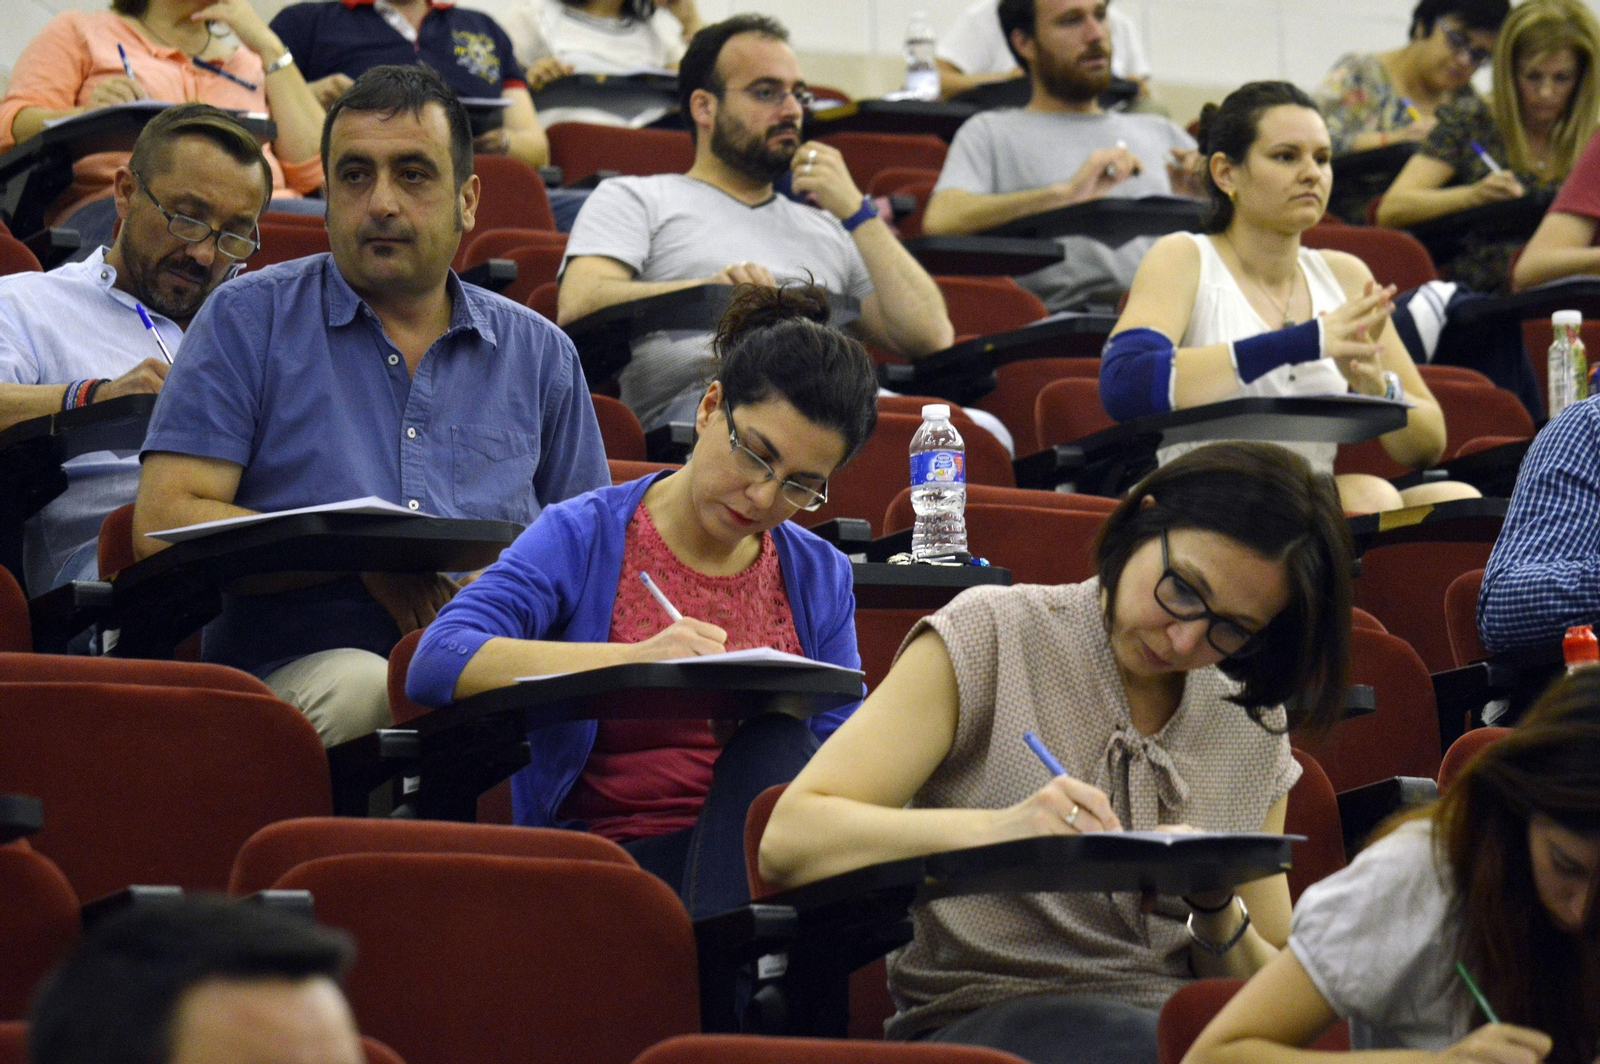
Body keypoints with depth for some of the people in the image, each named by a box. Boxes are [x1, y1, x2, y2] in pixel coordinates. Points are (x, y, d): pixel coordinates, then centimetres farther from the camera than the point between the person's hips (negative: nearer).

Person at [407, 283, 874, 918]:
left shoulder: (820, 578, 16)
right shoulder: (582, 539, 2)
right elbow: (435, 666, -14)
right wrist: (633, 658, -25)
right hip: (610, 859, -5)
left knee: (771, 739, -31)